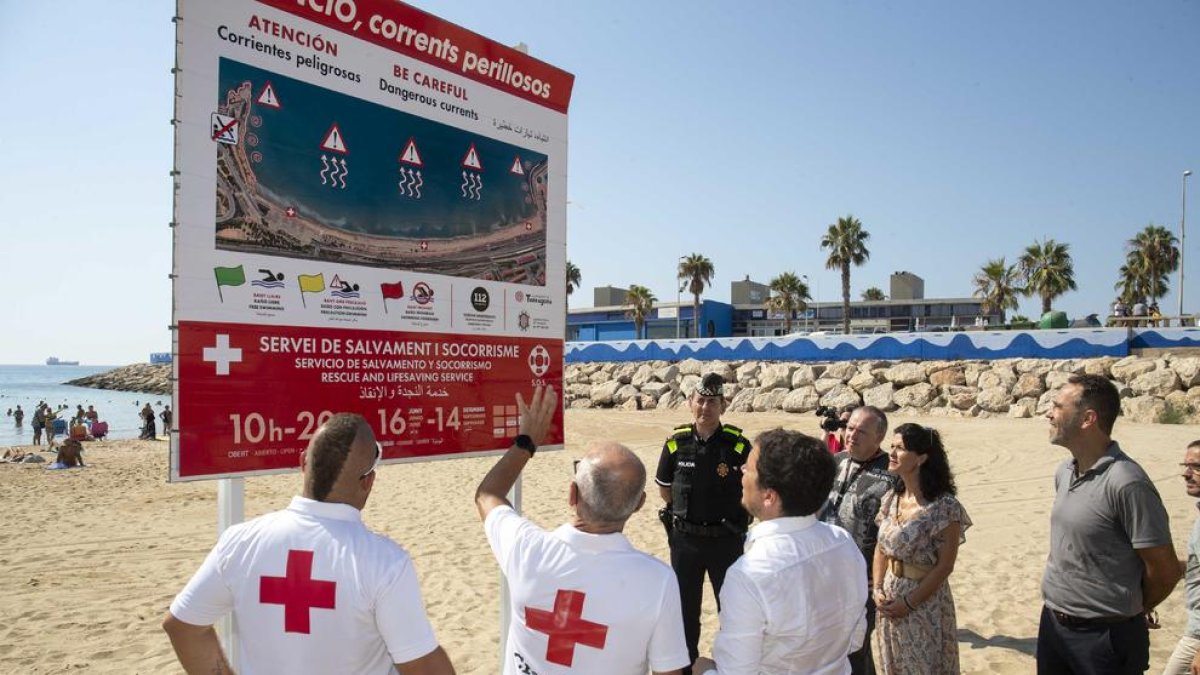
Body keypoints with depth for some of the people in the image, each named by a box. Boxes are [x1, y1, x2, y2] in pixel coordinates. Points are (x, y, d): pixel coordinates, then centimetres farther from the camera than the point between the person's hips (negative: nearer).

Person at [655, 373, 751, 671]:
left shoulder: (738, 444, -13)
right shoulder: (676, 442, -6)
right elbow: (665, 490, 6)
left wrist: (724, 513, -1)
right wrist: (690, 511, 4)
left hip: (726, 538, -2)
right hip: (684, 538, 2)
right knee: (685, 605, 16)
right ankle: (684, 662, 33)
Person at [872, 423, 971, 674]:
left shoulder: (944, 506, -17)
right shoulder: (891, 499, 2)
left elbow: (944, 566, -15)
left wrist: (909, 602, -15)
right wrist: (878, 589, -3)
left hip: (926, 603, -6)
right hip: (890, 600, 6)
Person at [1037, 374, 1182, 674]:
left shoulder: (1126, 483, -22)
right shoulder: (1064, 472, 3)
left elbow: (1165, 570, -15)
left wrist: (1134, 608, 2)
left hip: (1105, 635, -7)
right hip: (1052, 623, 7)